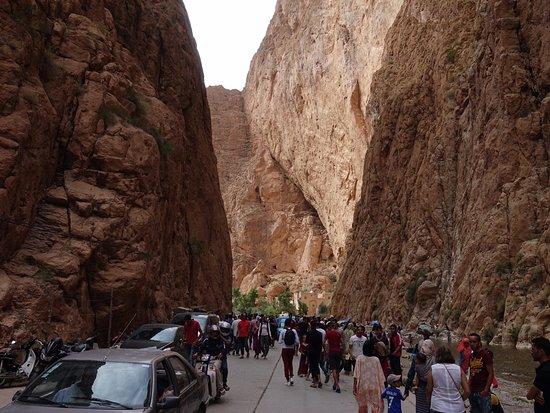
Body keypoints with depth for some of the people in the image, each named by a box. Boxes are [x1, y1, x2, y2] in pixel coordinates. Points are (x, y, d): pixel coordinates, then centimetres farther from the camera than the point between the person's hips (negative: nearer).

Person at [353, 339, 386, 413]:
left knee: (362, 406, 16)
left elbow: (356, 376, -10)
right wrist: (381, 389, 8)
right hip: (374, 387, 0)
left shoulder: (359, 359, -8)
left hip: (362, 386, 0)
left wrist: (354, 387, -5)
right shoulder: (376, 360, -6)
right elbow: (380, 376, -1)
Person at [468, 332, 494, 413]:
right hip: (473, 392, 7)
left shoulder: (486, 354, -10)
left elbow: (491, 373, -13)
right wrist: (469, 388, 8)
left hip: (483, 392, -7)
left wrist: (486, 390, -19)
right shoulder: (471, 356, 11)